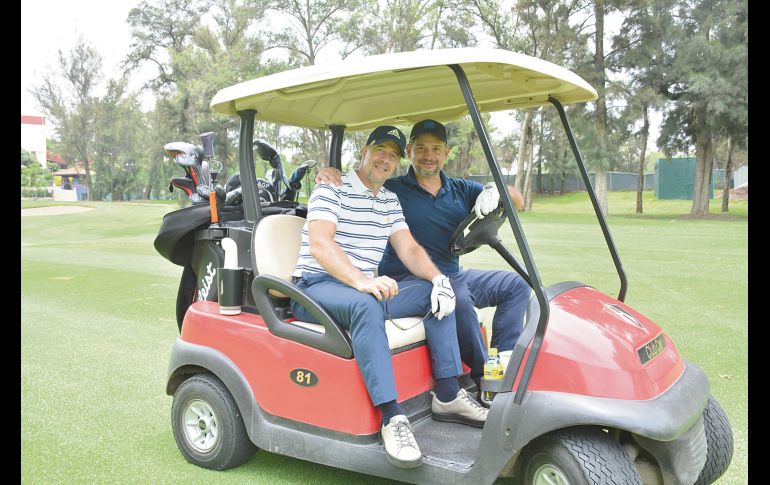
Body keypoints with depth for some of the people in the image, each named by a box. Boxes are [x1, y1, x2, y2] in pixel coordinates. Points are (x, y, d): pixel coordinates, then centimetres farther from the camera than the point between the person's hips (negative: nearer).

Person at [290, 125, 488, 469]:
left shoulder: (390, 201, 17)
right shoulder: (332, 189, -7)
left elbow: (409, 249, 9)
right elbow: (320, 245, -21)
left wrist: (438, 278, -12)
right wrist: (360, 280, -37)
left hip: (368, 287, 7)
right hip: (317, 286, -7)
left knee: (437, 293, -7)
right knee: (365, 304, -39)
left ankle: (448, 396, -6)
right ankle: (392, 417, -39)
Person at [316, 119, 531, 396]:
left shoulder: (461, 190, 12)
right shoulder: (391, 190, 0)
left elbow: (518, 202, 7)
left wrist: (495, 189, -15)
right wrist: (329, 171, -21)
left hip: (452, 276, 7)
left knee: (516, 285, 0)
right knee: (459, 299, -34)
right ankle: (484, 380, -17)